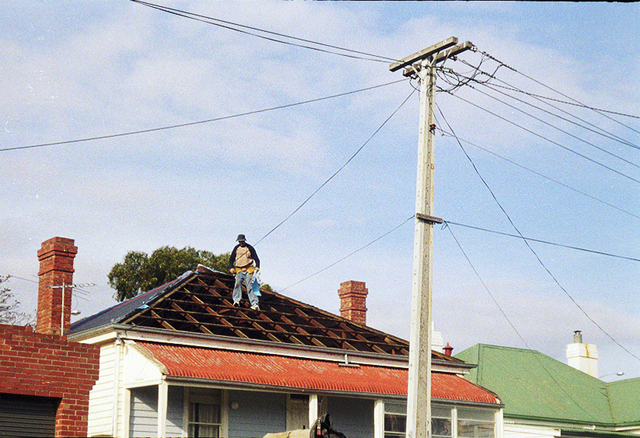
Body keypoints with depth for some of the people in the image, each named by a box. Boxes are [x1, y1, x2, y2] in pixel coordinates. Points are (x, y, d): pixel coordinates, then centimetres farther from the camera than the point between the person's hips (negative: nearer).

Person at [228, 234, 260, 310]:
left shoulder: (250, 248, 6)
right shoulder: (236, 248, 13)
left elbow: (256, 259, 6)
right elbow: (231, 259, 20)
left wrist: (257, 267, -10)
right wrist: (231, 268, 4)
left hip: (248, 270, -2)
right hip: (239, 270, 2)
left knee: (249, 286, -12)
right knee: (238, 283, -21)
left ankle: (255, 304, -16)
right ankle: (236, 300, -25)